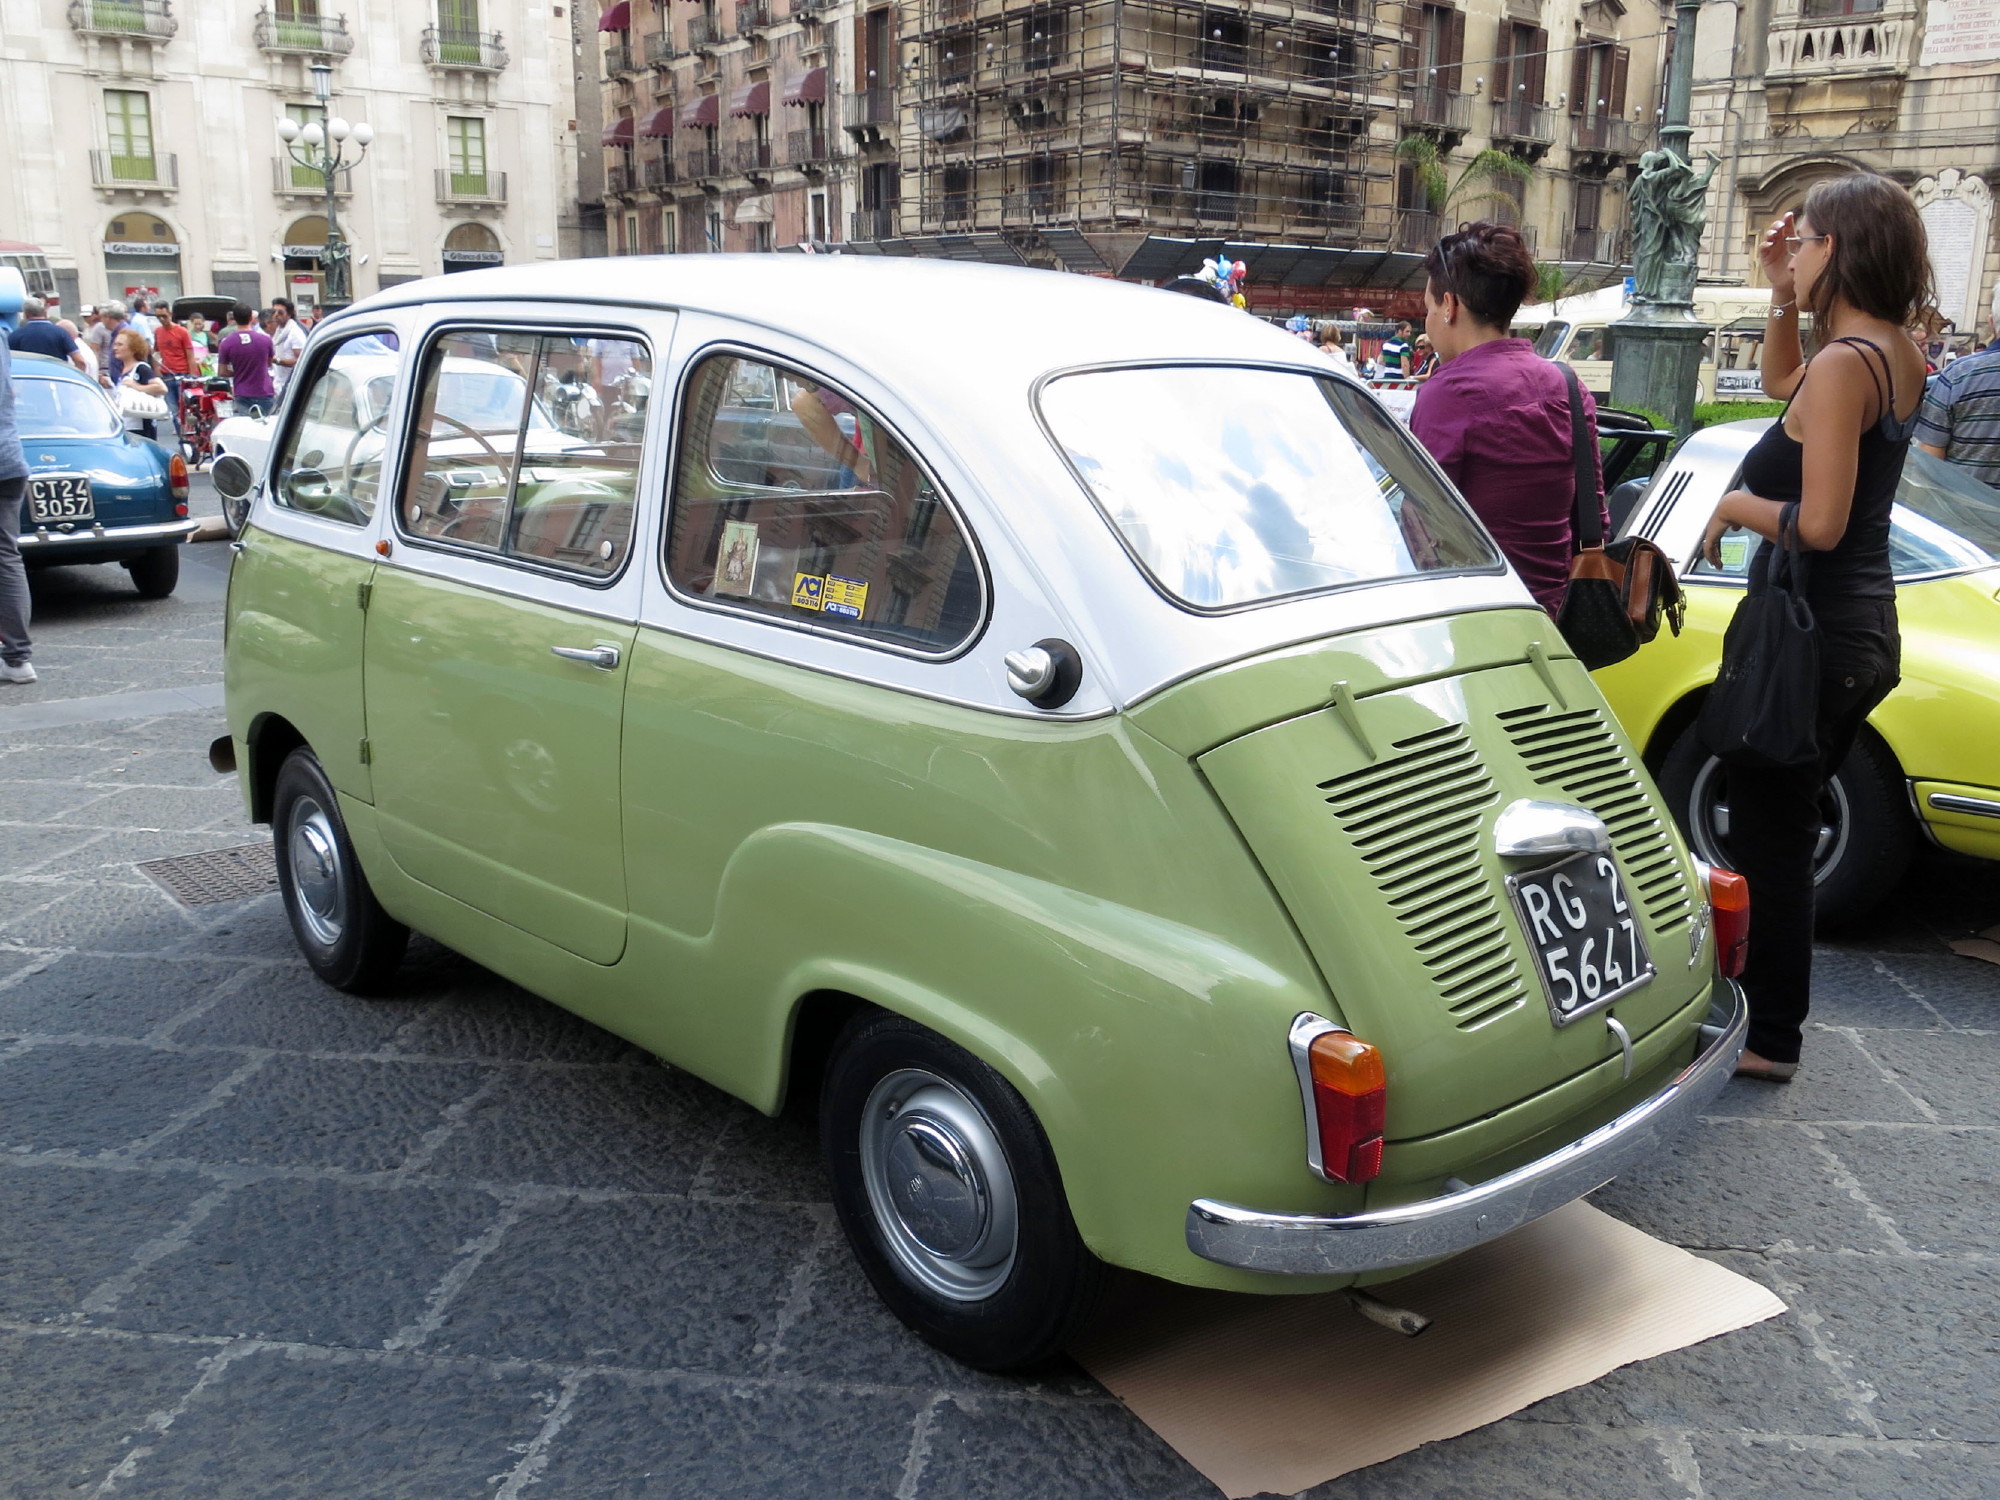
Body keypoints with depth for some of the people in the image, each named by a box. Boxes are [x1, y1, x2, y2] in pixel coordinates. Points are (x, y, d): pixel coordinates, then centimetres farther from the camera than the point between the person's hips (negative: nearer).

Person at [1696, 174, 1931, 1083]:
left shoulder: (1844, 364, -18)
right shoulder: (1898, 358, 9)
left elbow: (1819, 523, -25)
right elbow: (1782, 386, 28)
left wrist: (1733, 504, -8)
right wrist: (1782, 295, 15)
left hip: (1810, 633, -9)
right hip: (1864, 634, 9)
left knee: (1767, 836, 1)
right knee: (1784, 831, 19)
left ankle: (1769, 1038, 10)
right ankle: (1768, 1011, 31)